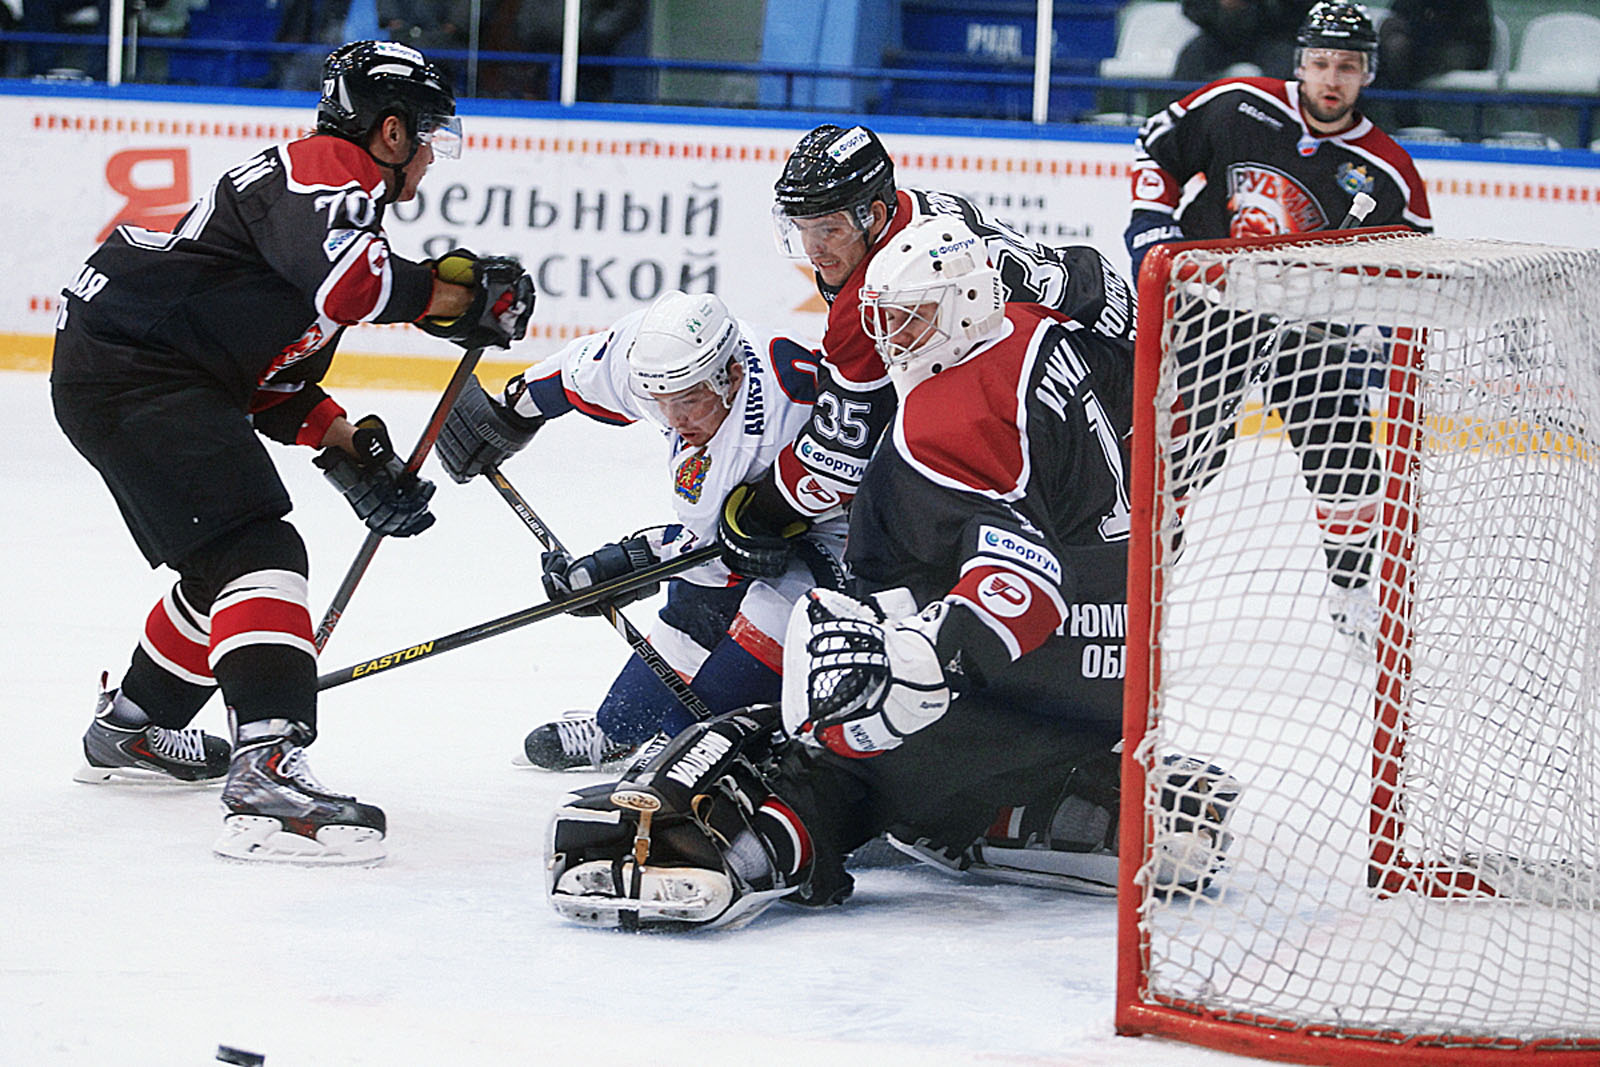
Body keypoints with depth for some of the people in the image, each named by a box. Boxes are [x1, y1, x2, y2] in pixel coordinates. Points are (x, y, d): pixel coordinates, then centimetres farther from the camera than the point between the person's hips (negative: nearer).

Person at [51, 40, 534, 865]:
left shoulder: (339, 192, 22)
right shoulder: (329, 169, -10)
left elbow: (274, 378, 23)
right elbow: (342, 276, -32)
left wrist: (352, 453, 12)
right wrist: (454, 296, -19)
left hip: (141, 365, 11)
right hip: (127, 368, -11)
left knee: (225, 559, 25)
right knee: (257, 555, -20)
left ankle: (131, 729, 43)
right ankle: (267, 781, -33)